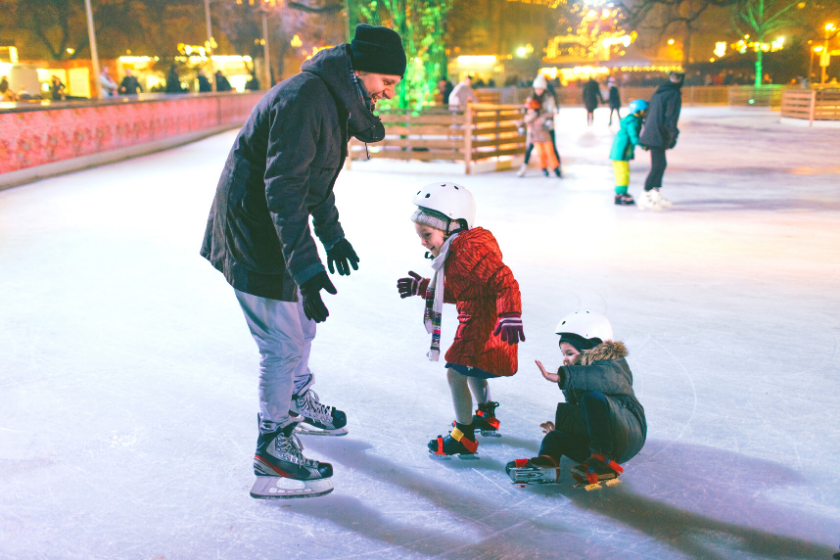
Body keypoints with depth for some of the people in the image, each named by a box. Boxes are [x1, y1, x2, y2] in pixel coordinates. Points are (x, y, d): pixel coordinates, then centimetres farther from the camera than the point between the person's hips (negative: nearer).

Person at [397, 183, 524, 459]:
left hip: (487, 327, -11)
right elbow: (455, 292, 21)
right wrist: (421, 287, 21)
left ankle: (464, 438, 2)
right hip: (476, 324, 11)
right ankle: (487, 417, 48)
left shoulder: (469, 249, -23)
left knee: (456, 372, -10)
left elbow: (504, 281, -30)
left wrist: (510, 317, -36)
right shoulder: (456, 251, 11)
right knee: (471, 370, 28)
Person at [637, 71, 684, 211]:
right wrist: (673, 135, -12)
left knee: (661, 164, 18)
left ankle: (656, 195, 24)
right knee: (657, 167, -6)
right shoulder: (674, 95, -11)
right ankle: (644, 198, -7)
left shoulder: (658, 93, 15)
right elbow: (671, 117, -17)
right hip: (659, 136, -9)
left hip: (651, 134, 9)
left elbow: (649, 113, 20)